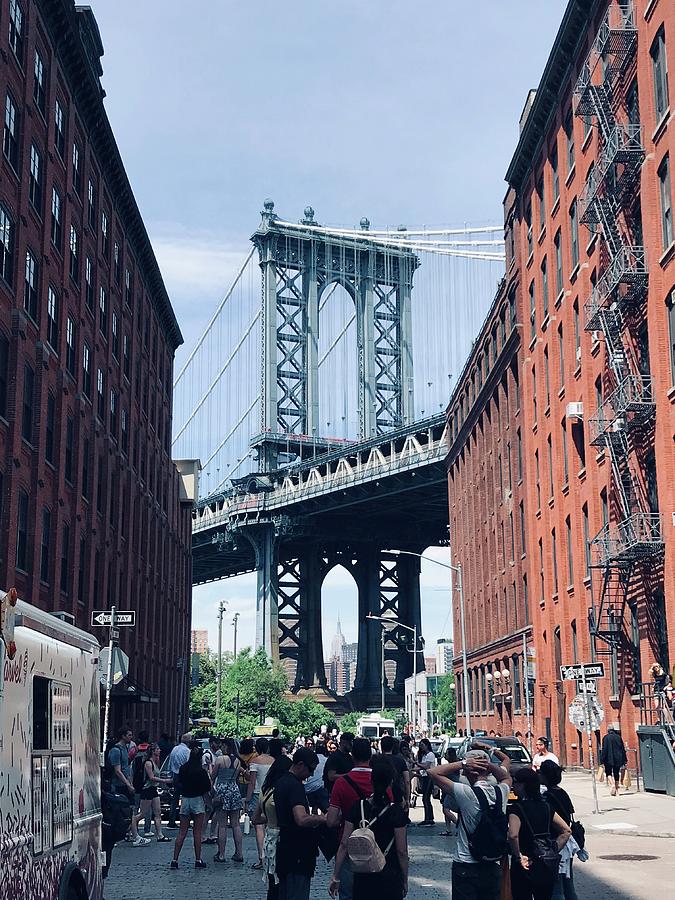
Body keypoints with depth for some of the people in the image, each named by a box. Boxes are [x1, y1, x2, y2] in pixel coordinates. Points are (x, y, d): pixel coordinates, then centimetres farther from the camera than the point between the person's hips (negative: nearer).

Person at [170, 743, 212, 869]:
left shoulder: (183, 768, -1)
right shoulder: (201, 771, -13)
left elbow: (179, 782, 11)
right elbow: (208, 787, -7)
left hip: (185, 800, 4)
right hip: (197, 800, -4)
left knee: (182, 832, 8)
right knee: (197, 832, 3)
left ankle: (175, 860, 3)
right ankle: (198, 860, 6)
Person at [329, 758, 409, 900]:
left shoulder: (357, 807, -3)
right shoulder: (396, 811, -11)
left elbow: (344, 845, -3)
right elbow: (402, 851, -9)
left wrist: (336, 877, 3)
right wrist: (405, 880, 4)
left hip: (362, 877, 3)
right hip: (389, 878, -3)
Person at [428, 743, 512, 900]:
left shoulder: (467, 793, -18)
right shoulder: (501, 791, -3)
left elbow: (433, 772, -14)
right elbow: (507, 762, 17)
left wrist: (463, 763, -11)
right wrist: (491, 750, 2)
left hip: (466, 868, -5)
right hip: (493, 868, 5)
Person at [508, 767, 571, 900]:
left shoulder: (517, 808, -15)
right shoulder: (546, 806, 4)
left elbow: (513, 836, -31)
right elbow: (566, 831, 7)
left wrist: (519, 857, -17)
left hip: (524, 869, -6)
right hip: (546, 869, 6)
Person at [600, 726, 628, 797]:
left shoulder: (606, 738, -7)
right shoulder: (619, 737, 4)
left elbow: (604, 750, -9)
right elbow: (623, 749, 7)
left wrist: (602, 760, -6)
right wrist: (624, 761, 12)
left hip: (609, 759, -4)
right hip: (618, 759, 4)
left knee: (608, 773, 6)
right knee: (616, 774, 13)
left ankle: (612, 785, -20)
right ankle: (616, 790, 17)